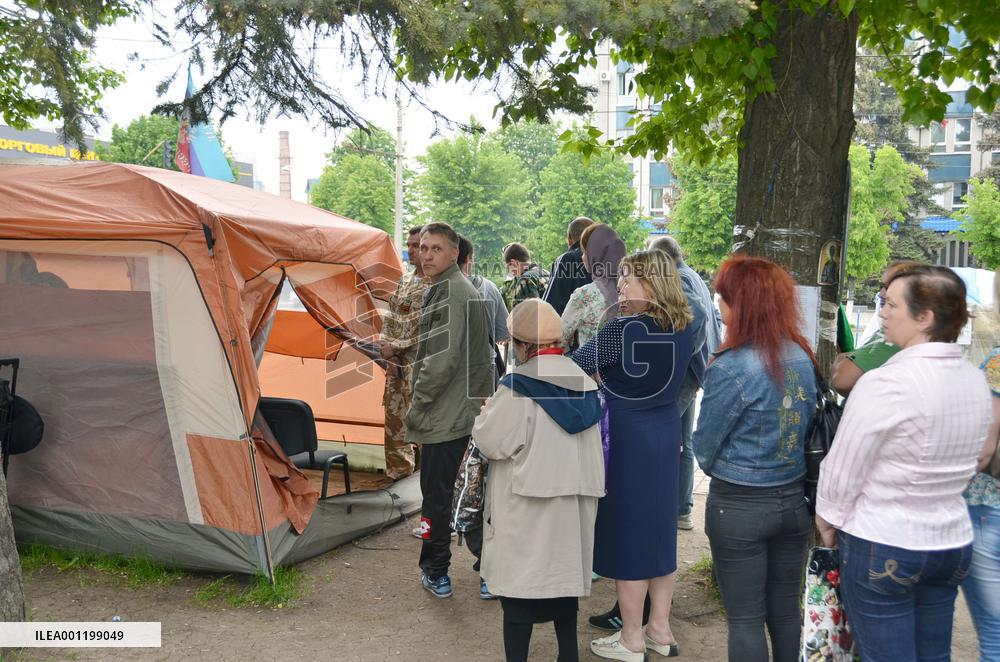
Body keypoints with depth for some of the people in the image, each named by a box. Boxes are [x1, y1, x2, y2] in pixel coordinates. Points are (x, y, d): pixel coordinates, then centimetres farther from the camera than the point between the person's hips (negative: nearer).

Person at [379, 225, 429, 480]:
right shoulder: (404, 281, 14)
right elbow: (390, 318, 17)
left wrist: (396, 347, -12)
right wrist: (386, 347, 1)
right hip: (396, 364, 8)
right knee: (394, 419, 15)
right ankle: (397, 472, 28)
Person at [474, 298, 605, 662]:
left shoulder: (518, 386, -16)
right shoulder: (583, 381, 5)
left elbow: (493, 443, -14)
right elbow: (593, 442, 12)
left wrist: (484, 416, 6)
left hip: (528, 505, -6)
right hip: (575, 500, 6)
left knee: (519, 587, 4)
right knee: (564, 576, 17)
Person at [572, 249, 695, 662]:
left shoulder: (625, 329, -20)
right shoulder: (684, 328, 1)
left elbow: (574, 367, -18)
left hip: (628, 438, -7)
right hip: (666, 433, 7)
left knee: (627, 532, 5)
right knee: (660, 527, 17)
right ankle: (660, 629, 30)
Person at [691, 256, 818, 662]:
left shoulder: (731, 368, -21)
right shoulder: (802, 357, -1)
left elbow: (704, 448, -11)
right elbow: (808, 425, 10)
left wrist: (718, 466, 9)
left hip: (740, 505, -6)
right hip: (795, 497, 6)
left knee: (745, 618, 7)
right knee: (785, 609, 19)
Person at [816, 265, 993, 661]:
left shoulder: (886, 383, -22)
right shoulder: (976, 381, 0)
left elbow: (842, 469, -15)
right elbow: (969, 460, 11)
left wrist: (827, 523, 2)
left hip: (883, 549, -7)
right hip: (953, 542, 7)